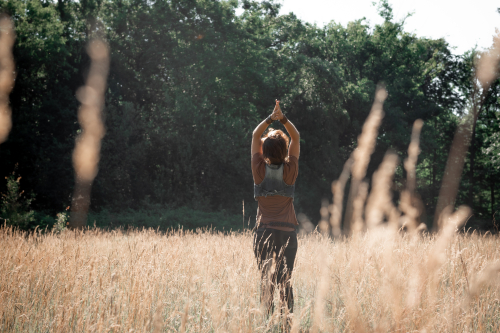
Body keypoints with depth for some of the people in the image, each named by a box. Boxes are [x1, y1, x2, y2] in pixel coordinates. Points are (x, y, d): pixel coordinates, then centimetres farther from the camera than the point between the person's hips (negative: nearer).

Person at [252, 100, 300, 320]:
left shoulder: (259, 169, -4)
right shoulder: (290, 170, -5)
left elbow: (255, 135, 6)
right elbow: (296, 137, 5)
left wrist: (270, 119, -5)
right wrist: (283, 119, -8)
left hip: (263, 233, 0)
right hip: (287, 232, 0)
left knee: (266, 281, 3)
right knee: (285, 282, 3)